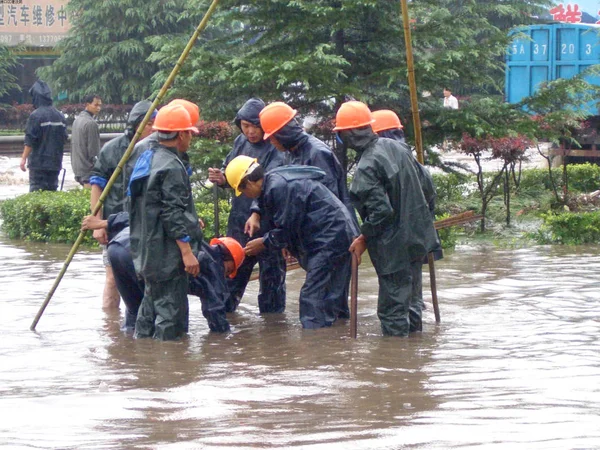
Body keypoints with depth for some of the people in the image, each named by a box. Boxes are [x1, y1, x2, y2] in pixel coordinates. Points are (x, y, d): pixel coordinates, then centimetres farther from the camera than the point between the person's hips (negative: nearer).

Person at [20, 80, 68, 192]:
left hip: (38, 162, -6)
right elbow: (64, 138, 14)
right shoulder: (60, 116, 7)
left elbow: (30, 141, -13)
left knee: (36, 191, -4)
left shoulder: (36, 116, -12)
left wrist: (24, 158, -7)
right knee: (52, 188, 11)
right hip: (55, 162, 6)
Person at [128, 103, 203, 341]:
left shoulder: (146, 158, 13)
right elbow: (173, 213, -22)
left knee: (152, 301, 20)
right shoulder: (171, 167, -17)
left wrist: (190, 222, 30)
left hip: (146, 249, 10)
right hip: (167, 254, -10)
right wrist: (187, 252, -21)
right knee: (171, 311, -5)